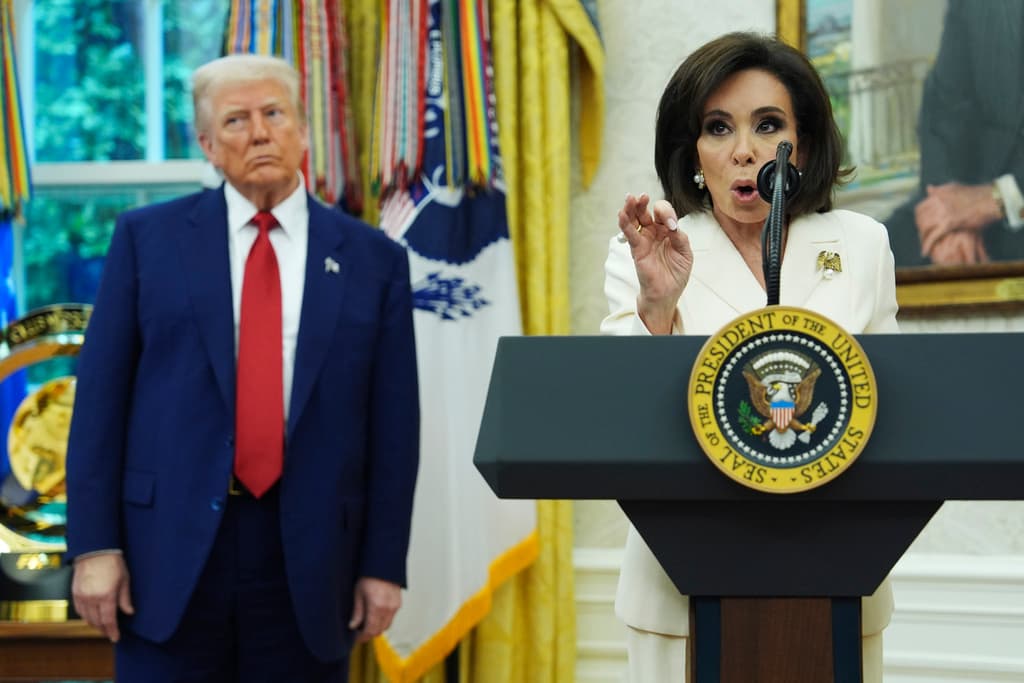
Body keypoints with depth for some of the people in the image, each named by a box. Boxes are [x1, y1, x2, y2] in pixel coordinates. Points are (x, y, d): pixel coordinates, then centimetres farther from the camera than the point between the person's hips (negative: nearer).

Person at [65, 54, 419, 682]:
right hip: (172, 544, -1)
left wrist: (383, 565, 1)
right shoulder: (148, 238, 5)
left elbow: (393, 424, 5)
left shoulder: (374, 260, 6)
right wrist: (94, 544, -5)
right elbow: (101, 396, 2)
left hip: (309, 554, 1)